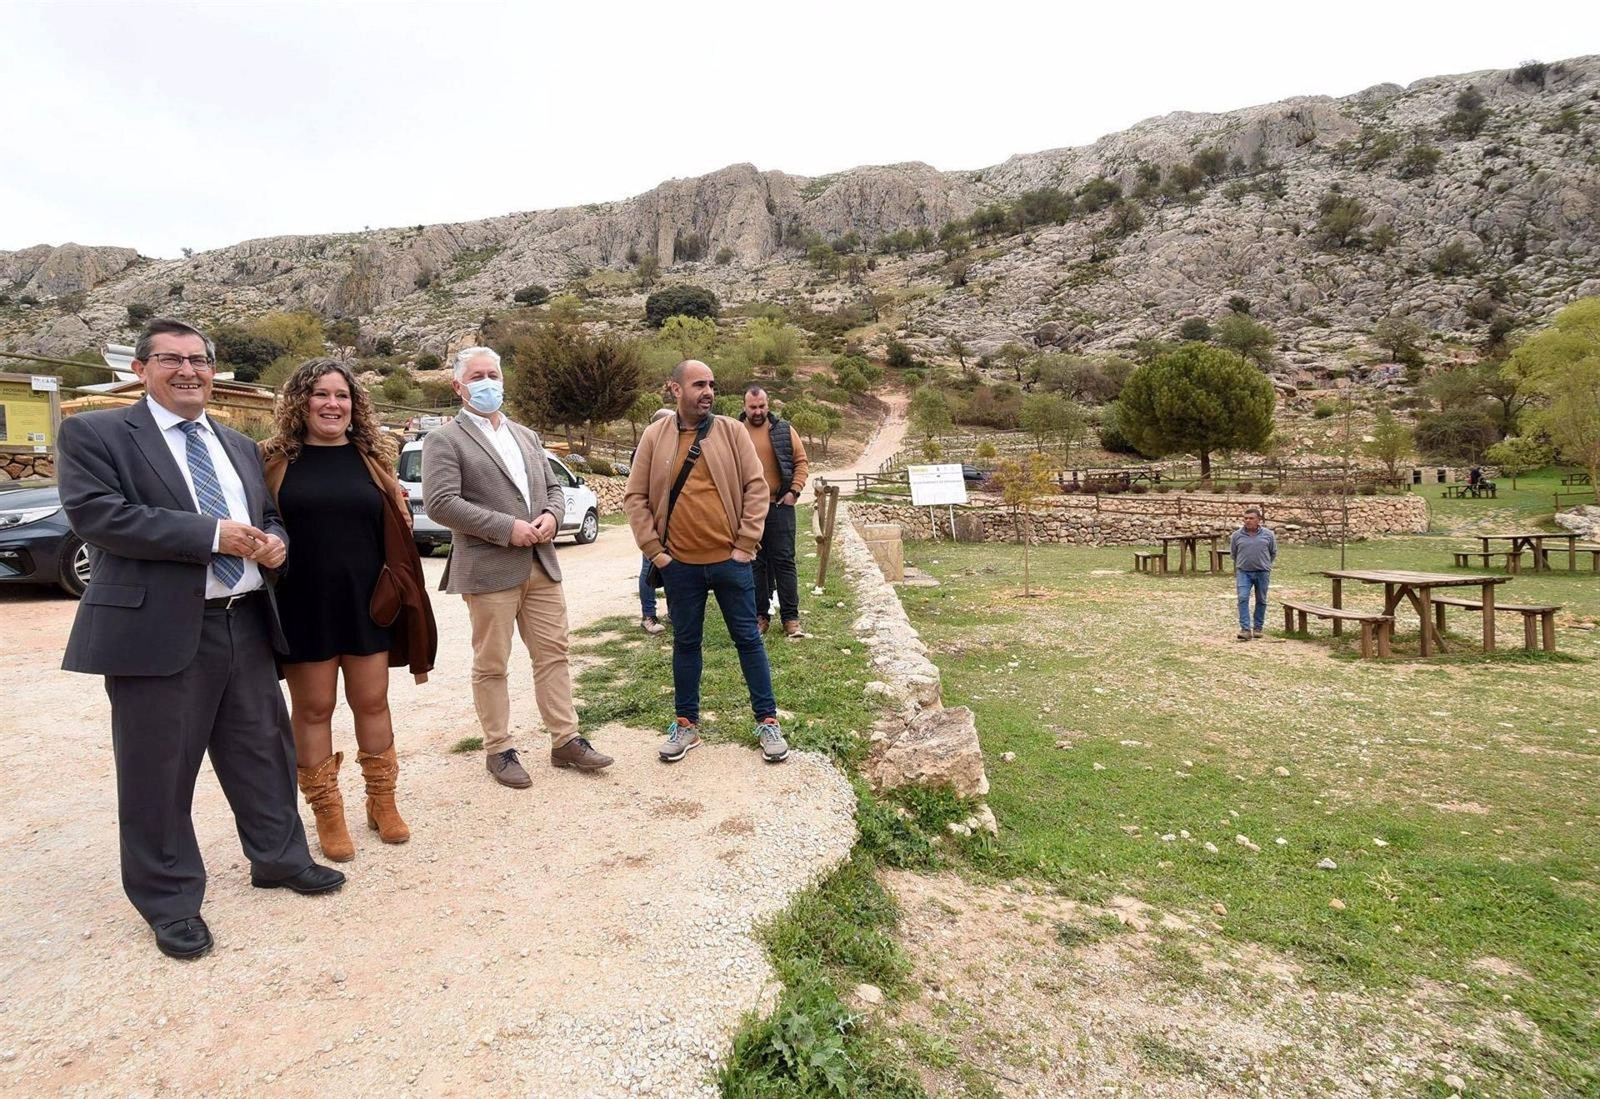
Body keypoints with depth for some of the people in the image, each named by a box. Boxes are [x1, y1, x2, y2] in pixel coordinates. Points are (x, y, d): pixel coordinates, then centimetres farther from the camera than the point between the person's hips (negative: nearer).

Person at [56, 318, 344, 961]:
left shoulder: (239, 446, 17)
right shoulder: (93, 434, -1)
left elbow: (268, 516, 22)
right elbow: (96, 514, -15)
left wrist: (273, 541, -3)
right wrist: (213, 535, -20)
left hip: (246, 625, 6)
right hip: (158, 628, -5)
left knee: (264, 754, 15)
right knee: (158, 772, 5)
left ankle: (279, 859, 34)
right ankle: (171, 902, 22)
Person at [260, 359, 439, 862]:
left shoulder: (370, 458, 6)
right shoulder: (276, 461, 0)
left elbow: (397, 531, 8)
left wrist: (398, 591, 5)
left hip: (365, 603, 2)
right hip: (304, 606, -1)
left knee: (372, 702, 9)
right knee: (313, 708, 7)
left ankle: (382, 802, 25)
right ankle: (327, 813, 21)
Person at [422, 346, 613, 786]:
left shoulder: (526, 436, 18)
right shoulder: (444, 440, -3)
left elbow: (553, 488, 21)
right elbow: (440, 502, -14)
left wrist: (551, 515, -3)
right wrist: (506, 528, -18)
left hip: (541, 565, 6)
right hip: (488, 569, -6)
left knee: (553, 654, 8)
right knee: (491, 665, 4)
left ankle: (565, 740, 18)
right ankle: (498, 750, 18)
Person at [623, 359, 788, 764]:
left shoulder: (731, 431, 0)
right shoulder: (654, 436, 1)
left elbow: (756, 487, -2)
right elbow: (635, 497, 3)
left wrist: (746, 544, -6)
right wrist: (653, 549, -3)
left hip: (730, 560, -1)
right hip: (679, 563, 1)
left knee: (747, 638, 8)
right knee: (685, 641, 12)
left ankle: (767, 720, 19)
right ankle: (686, 724, 26)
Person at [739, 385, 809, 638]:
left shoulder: (784, 430, 4)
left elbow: (801, 461, 6)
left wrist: (794, 490, -5)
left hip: (779, 506, 0)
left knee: (784, 561, 1)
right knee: (755, 562, 8)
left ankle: (790, 617, 7)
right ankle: (760, 614, 19)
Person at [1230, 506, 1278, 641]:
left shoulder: (1268, 535, 1)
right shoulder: (1237, 535, 2)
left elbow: (1273, 553, 15)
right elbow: (1234, 555, 15)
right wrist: (1235, 573, 19)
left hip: (1262, 572, 1)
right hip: (1243, 572, 0)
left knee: (1261, 600, 8)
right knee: (1243, 598, -13)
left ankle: (1258, 627, 21)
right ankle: (1245, 629, -14)